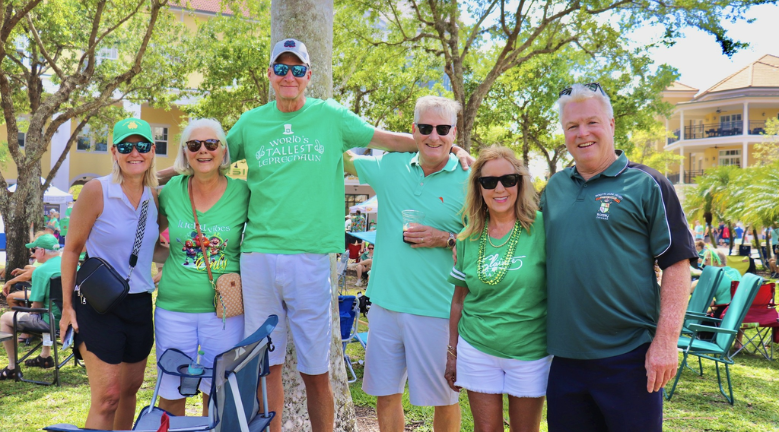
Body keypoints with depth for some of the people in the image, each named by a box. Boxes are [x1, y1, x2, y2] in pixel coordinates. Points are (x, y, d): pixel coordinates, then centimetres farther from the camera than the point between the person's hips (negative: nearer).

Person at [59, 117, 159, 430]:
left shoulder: (153, 196, 5)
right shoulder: (97, 190, -11)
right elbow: (72, 249, -6)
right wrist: (67, 306, -7)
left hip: (139, 303, 6)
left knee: (130, 387, 15)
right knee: (107, 397, -9)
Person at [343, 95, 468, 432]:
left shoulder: (469, 179, -5)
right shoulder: (390, 166, 5)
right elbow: (343, 159, 21)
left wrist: (446, 239, -15)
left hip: (436, 308, -3)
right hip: (385, 302, 4)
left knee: (444, 398, 10)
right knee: (385, 394, 14)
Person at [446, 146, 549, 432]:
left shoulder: (541, 228, -10)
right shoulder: (469, 238, 1)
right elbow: (459, 299, 9)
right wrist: (452, 353, 12)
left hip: (529, 353, -2)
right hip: (477, 349, 3)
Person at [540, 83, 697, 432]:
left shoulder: (646, 185, -4)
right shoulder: (554, 188, 10)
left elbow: (677, 265, -7)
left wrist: (665, 342, -14)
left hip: (628, 356, -4)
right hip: (564, 354, 5)